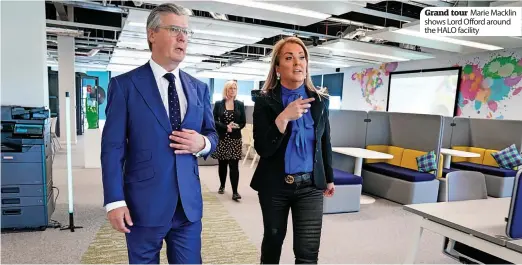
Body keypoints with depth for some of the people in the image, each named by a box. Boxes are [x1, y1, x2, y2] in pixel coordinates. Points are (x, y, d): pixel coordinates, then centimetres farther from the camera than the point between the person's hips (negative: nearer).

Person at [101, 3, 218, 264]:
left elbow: (212, 134, 13)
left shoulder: (199, 88, 8)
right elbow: (112, 146, -7)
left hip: (189, 203, 4)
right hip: (144, 204, -3)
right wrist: (115, 200, -11)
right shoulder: (124, 85, -4)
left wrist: (202, 143, -10)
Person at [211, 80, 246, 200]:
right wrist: (226, 127, -17)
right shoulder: (218, 104, 2)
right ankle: (222, 185, 31)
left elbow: (243, 122, 5)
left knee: (234, 165, -5)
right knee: (222, 164, 11)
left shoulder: (240, 104, 5)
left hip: (235, 139, 0)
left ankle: (235, 192, -4)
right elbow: (214, 121, -3)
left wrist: (236, 126, -15)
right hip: (221, 138, 0)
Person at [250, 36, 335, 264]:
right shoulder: (265, 102, -9)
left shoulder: (320, 101, -1)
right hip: (274, 185, -1)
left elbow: (325, 142, 10)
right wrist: (283, 117, -29)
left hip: (310, 185, 1)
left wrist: (329, 178, 17)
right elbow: (262, 149, -16)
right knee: (273, 239, 18)